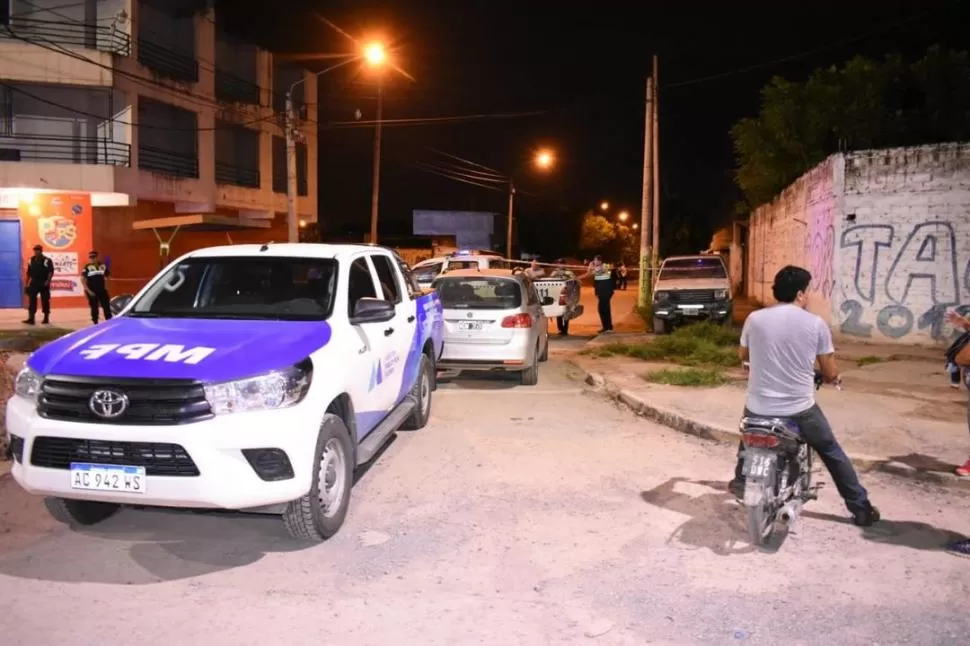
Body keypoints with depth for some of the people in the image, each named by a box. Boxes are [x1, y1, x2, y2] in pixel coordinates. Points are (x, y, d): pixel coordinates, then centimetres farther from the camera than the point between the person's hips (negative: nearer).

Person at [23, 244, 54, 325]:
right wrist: (27, 284, 12)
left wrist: (47, 281, -22)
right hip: (34, 284, 4)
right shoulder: (32, 260, 9)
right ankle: (31, 319, -4)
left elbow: (51, 272, -11)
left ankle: (46, 319, 13)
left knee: (45, 301, 4)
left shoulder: (47, 261, -7)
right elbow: (29, 273, 14)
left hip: (43, 284, -4)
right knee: (32, 300, -3)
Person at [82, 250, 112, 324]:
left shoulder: (103, 266, 3)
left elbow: (107, 276, 16)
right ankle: (95, 323, 15)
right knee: (94, 308, 5)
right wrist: (88, 290, -15)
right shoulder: (87, 267, -9)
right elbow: (83, 279, -10)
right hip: (92, 292, -3)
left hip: (102, 291, 3)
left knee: (107, 307, 3)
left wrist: (106, 286, 9)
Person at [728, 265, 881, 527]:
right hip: (800, 409, -1)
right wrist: (835, 378, 23)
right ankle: (861, 508, 29)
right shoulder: (816, 323, -8)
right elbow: (830, 374, -2)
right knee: (832, 452, 21)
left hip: (759, 407, 2)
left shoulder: (754, 318, -3)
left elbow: (743, 355, 16)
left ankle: (741, 483, 49)